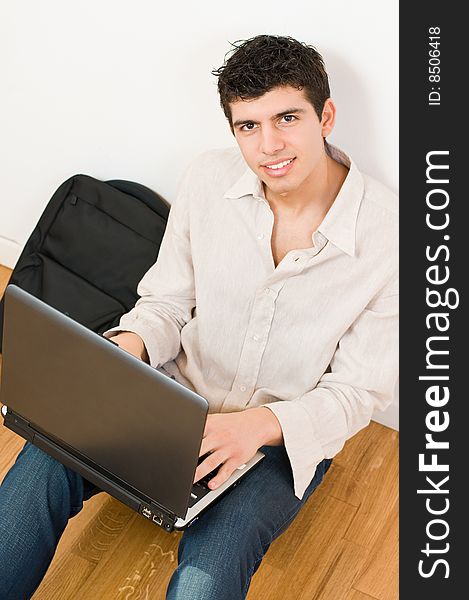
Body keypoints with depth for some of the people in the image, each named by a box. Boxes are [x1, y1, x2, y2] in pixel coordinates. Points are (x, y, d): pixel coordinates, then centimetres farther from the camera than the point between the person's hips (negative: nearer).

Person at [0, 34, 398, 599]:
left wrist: (261, 424, -28)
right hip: (177, 390, 3)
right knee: (46, 461, -23)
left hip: (288, 435, -2)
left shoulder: (388, 233, -18)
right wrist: (127, 346, -21)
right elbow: (168, 302, 3)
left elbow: (359, 388, -11)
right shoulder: (208, 179, -8)